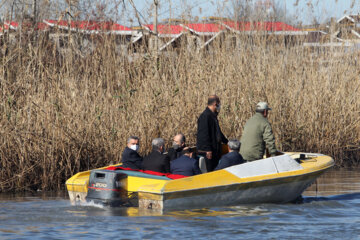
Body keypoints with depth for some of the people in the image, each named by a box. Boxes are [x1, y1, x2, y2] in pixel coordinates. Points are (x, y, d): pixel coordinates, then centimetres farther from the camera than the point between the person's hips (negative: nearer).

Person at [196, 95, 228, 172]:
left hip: (215, 150, 10)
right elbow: (204, 134, -22)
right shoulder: (205, 116, -16)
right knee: (209, 171, -8)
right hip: (207, 151, -10)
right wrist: (208, 150, -24)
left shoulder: (213, 116, 16)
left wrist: (226, 142, 32)